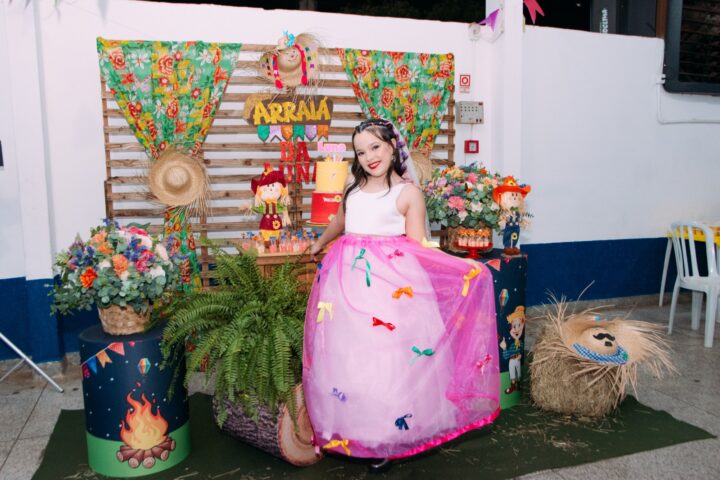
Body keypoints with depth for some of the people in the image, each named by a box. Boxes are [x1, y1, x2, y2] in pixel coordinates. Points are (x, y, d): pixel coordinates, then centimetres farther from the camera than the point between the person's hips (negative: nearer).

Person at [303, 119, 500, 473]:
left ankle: (385, 437, 15)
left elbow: (417, 247, -4)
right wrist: (319, 245, 47)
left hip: (389, 279, -5)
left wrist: (464, 267, -14)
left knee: (387, 355, -2)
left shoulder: (408, 191, -1)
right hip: (348, 277, 5)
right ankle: (350, 431, 23)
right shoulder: (354, 188, 13)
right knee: (345, 354, 7)